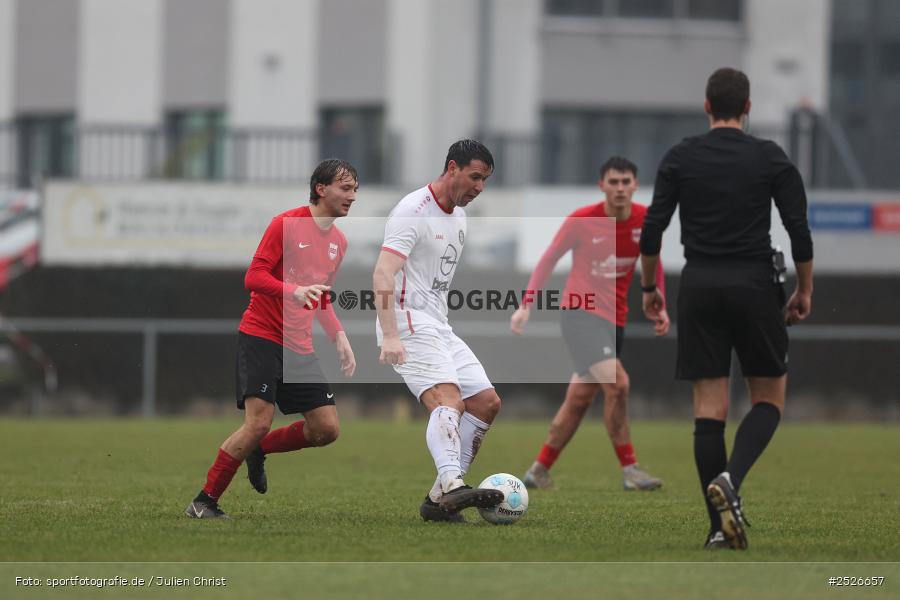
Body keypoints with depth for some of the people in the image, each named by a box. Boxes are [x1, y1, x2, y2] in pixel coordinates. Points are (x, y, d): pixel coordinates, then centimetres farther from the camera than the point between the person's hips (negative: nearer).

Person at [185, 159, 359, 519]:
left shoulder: (338, 242, 14)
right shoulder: (286, 224, -9)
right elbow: (254, 277, -14)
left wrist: (339, 337, 10)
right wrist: (295, 291, -30)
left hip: (299, 348, 7)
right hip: (261, 336, -7)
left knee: (326, 429, -3)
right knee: (259, 422, -19)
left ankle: (259, 451, 21)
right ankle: (204, 502, -9)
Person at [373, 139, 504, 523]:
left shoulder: (458, 214, 15)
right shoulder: (413, 212, -15)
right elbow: (383, 275, -25)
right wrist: (390, 337, -34)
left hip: (438, 328, 10)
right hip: (409, 326, -9)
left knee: (486, 402, 2)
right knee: (448, 401, -27)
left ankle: (439, 499, 3)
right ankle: (452, 485, -46)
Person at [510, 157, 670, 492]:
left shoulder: (645, 220, 0)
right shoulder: (581, 221, -11)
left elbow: (653, 263, 16)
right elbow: (548, 259, 0)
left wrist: (659, 307, 7)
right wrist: (526, 304, -5)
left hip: (614, 319, 5)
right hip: (581, 313, -5)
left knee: (579, 399, 9)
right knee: (616, 383, -22)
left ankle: (539, 471, 22)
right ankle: (629, 470, -15)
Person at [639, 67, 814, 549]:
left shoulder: (680, 158, 2)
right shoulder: (771, 159, -1)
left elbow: (652, 228, -2)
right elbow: (799, 230, -5)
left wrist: (649, 287, 12)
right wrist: (804, 291, 8)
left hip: (699, 288, 2)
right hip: (754, 286, -2)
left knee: (709, 406, 3)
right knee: (769, 397, 10)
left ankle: (720, 527, -1)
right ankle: (730, 478, -18)